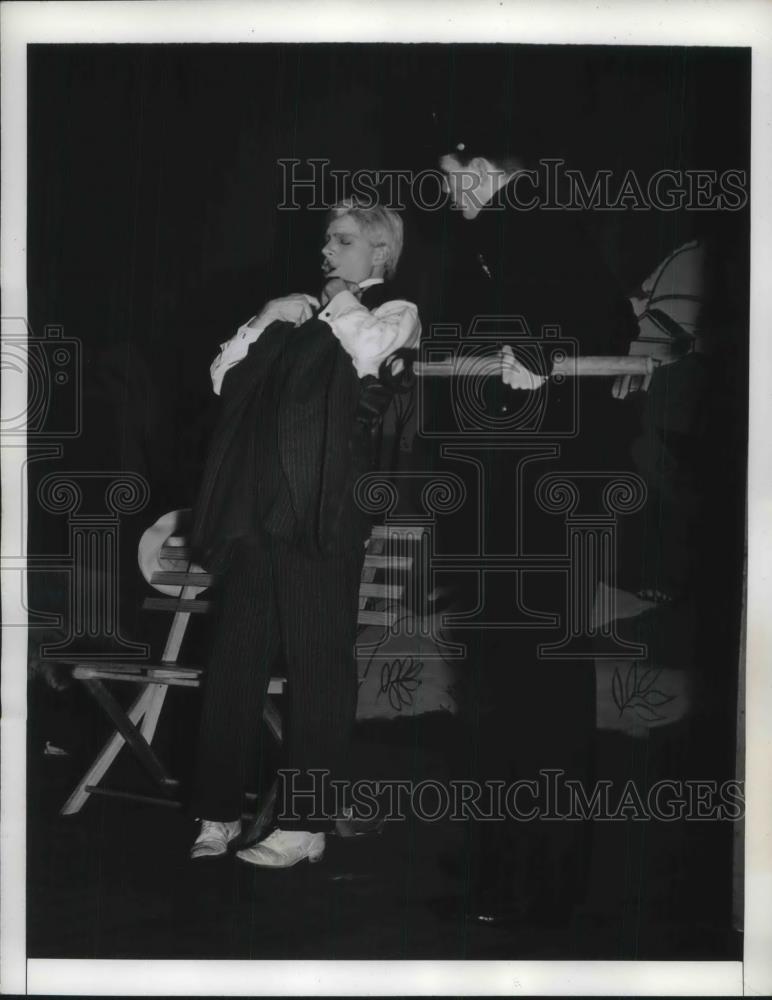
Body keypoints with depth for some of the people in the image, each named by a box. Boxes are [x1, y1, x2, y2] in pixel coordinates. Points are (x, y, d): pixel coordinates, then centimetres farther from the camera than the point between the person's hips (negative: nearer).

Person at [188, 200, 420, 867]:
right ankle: (219, 815, 12)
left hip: (321, 509, -6)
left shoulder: (396, 312, 6)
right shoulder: (304, 318, 23)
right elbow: (224, 376, 19)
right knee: (237, 659, 6)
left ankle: (306, 824, 1)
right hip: (258, 505, 6)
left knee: (319, 663, -3)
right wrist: (269, 318, 7)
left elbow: (367, 349, -16)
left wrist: (342, 307, 1)